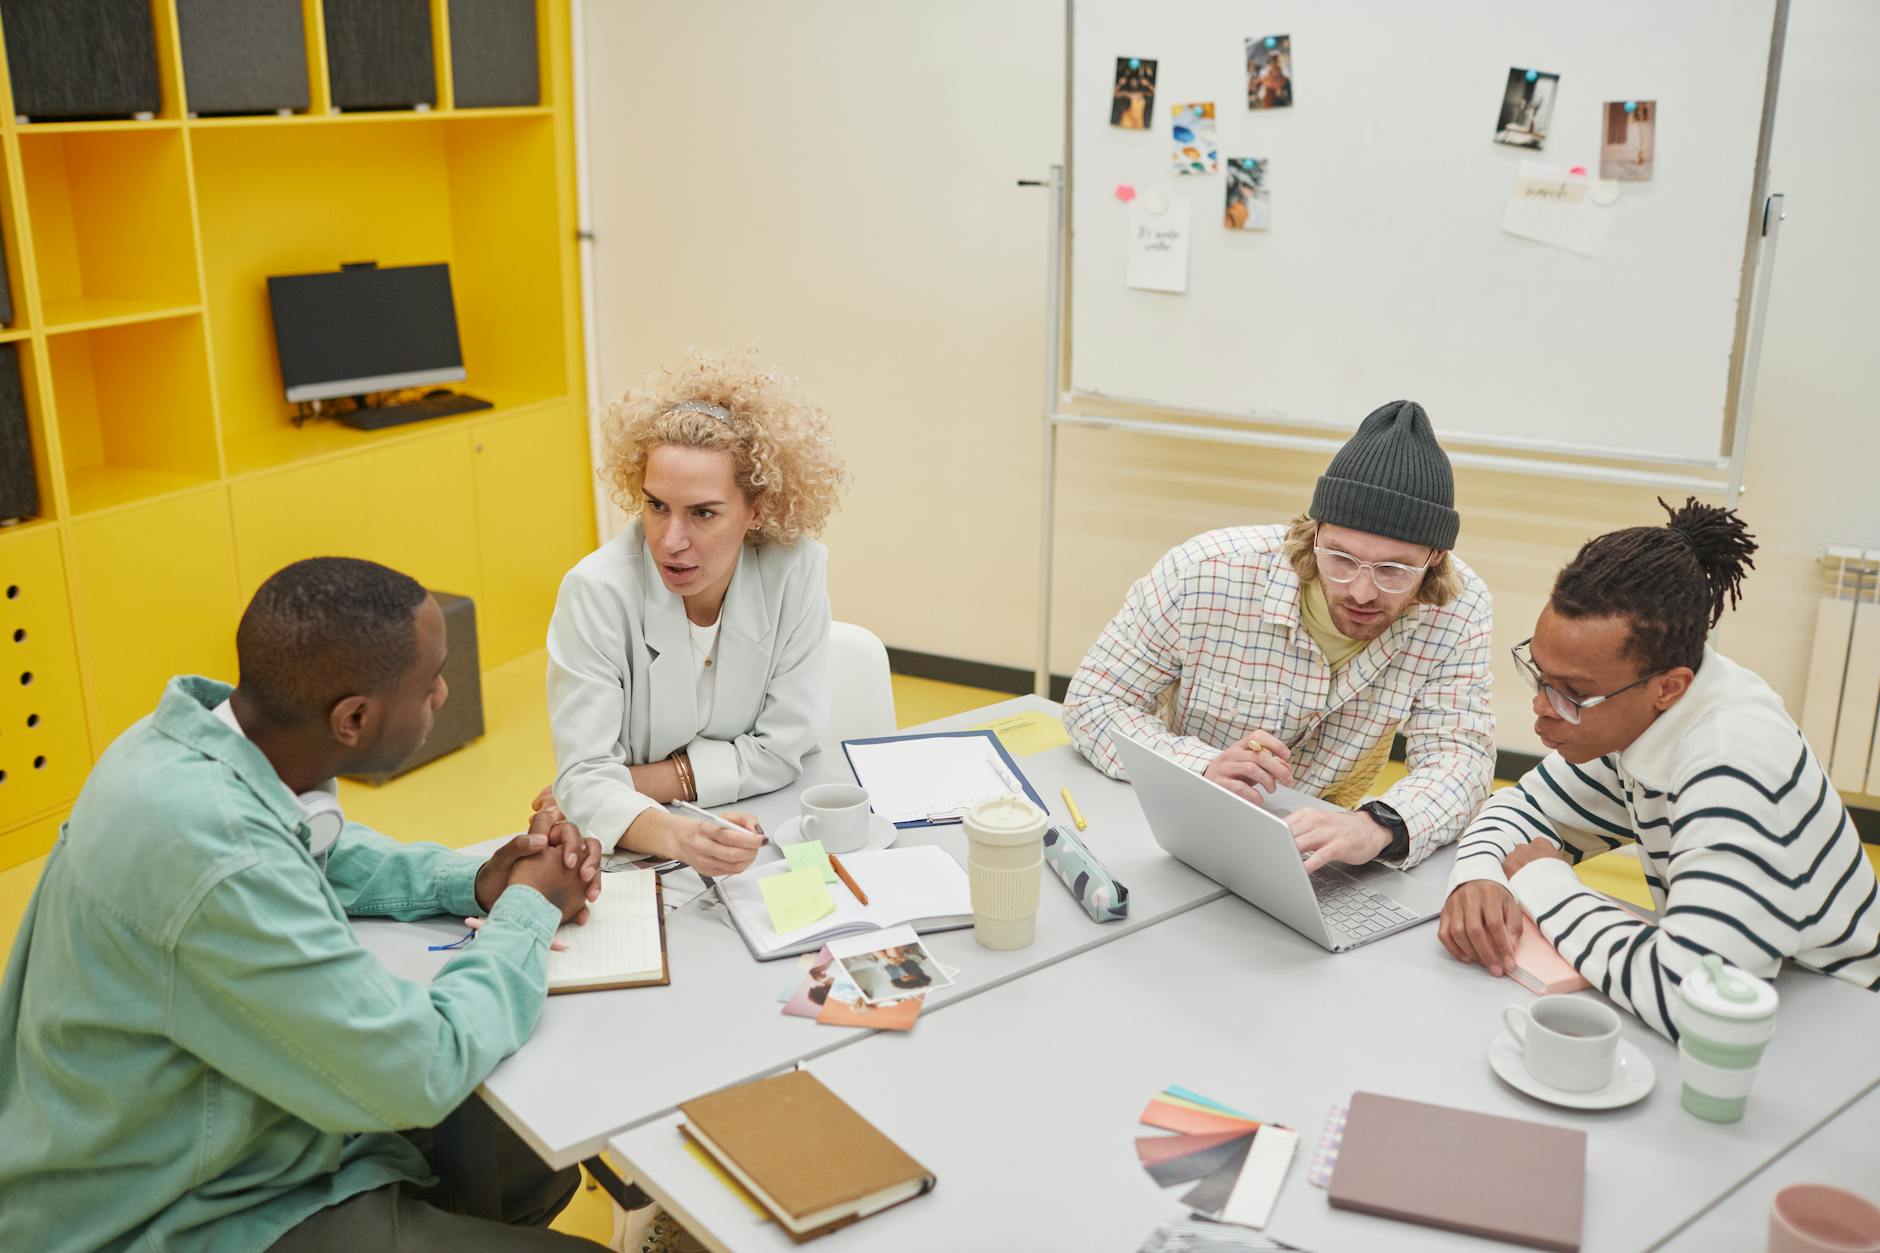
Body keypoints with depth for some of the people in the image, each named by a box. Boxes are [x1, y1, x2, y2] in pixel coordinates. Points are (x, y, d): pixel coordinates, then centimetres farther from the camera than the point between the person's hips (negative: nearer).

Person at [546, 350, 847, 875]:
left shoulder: (795, 571, -15)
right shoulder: (597, 591, -18)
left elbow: (783, 747, -9)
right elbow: (583, 776, -21)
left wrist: (635, 781, -15)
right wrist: (674, 834, -41)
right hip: (629, 852, 0)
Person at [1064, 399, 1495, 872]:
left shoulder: (1459, 609, -15)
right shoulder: (1203, 573, -23)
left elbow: (1459, 753, -19)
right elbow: (1090, 700, -15)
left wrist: (1379, 826, -44)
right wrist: (1203, 767, -35)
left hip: (1319, 845, 1)